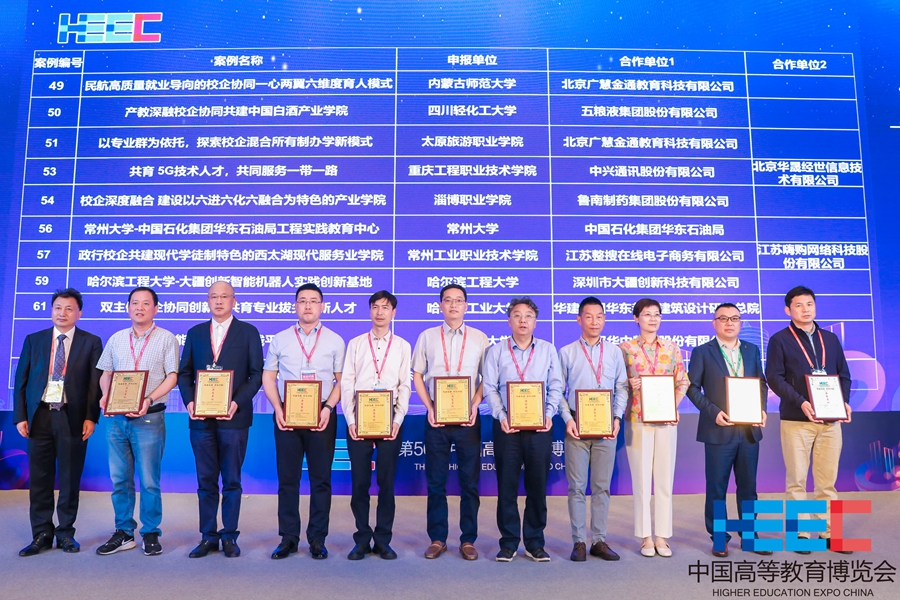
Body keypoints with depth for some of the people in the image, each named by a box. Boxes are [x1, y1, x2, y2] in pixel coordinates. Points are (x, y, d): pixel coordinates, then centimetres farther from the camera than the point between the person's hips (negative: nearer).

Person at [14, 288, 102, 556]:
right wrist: (20, 416, 1)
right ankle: (42, 534, 17)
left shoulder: (91, 342, 3)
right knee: (39, 479, 7)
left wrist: (91, 418, -8)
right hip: (39, 416, 2)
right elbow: (21, 380, 9)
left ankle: (66, 532, 18)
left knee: (70, 479, 5)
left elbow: (96, 383, -1)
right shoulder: (34, 340, 10)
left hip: (72, 418, -2)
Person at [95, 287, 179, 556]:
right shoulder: (116, 339, 14)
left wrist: (149, 399, -19)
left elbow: (172, 376, -6)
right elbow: (106, 373, 16)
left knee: (149, 480, 0)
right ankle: (123, 533, 20)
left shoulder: (166, 339, 1)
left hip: (149, 418, -4)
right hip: (116, 418, 4)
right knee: (119, 479, 9)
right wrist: (106, 395, -4)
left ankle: (150, 534, 12)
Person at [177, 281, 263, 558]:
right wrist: (189, 401, -7)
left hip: (234, 417, -3)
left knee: (232, 480, 5)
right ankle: (208, 537, 18)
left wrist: (237, 402, -15)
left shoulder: (248, 332, 3)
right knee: (206, 481, 9)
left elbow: (256, 374, -2)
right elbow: (184, 373, 10)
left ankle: (229, 537, 15)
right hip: (201, 418, 3)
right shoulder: (195, 333, 12)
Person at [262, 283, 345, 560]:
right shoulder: (280, 339, 8)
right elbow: (268, 377, 7)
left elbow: (342, 380, 4)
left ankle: (317, 539, 13)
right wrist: (278, 408, -7)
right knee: (287, 478, 5)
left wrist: (328, 408, -11)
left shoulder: (335, 341, 6)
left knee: (321, 479, 3)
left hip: (322, 416, -1)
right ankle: (288, 537, 15)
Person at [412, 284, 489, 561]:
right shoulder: (427, 337, 7)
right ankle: (437, 539, 17)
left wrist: (475, 405, -8)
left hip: (469, 418, 0)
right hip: (436, 418, 1)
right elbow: (417, 375, 7)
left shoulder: (479, 339, 6)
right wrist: (429, 408, -4)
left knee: (470, 481, 4)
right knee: (436, 481, 6)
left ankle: (468, 540, 15)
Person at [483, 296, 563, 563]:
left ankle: (535, 543, 17)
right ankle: (509, 543, 15)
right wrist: (502, 416, -11)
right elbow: (489, 388, 2)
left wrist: (549, 413, -9)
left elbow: (556, 386, 5)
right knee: (507, 486, 4)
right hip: (507, 427, -1)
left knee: (537, 486, 5)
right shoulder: (496, 351, 7)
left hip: (540, 428, 1)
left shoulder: (548, 350, 10)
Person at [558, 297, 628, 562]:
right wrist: (567, 419, -8)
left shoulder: (614, 352, 11)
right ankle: (579, 542, 9)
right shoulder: (567, 352, 6)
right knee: (577, 486, 1)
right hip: (577, 426, -1)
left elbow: (622, 388, 8)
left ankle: (599, 541, 14)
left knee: (602, 486, 6)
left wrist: (617, 417, -5)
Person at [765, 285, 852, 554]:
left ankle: (829, 533, 15)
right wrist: (800, 403, -20)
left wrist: (845, 402, -4)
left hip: (830, 420, 4)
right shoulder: (779, 340, 1)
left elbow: (844, 375, 15)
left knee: (827, 480, 7)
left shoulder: (830, 339, 15)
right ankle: (800, 534, 9)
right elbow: (774, 377, -7)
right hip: (796, 420, -3)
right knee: (797, 480, 1)